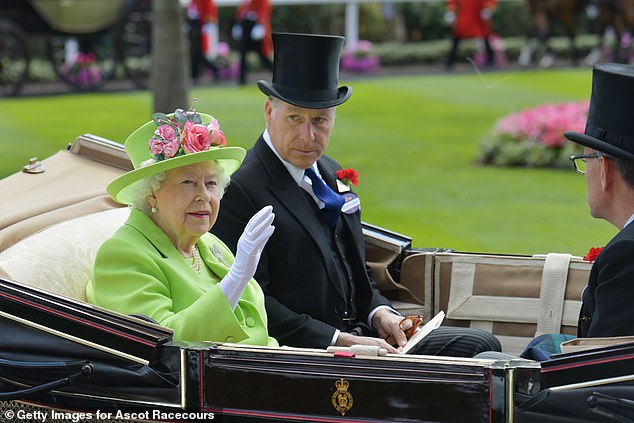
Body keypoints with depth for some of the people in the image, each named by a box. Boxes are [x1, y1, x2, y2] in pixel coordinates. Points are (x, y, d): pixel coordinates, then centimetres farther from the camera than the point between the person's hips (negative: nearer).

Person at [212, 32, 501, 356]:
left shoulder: (332, 175, 17)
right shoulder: (240, 190, -12)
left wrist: (380, 315, 4)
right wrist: (341, 341, -20)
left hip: (358, 335, 9)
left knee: (480, 344, -3)